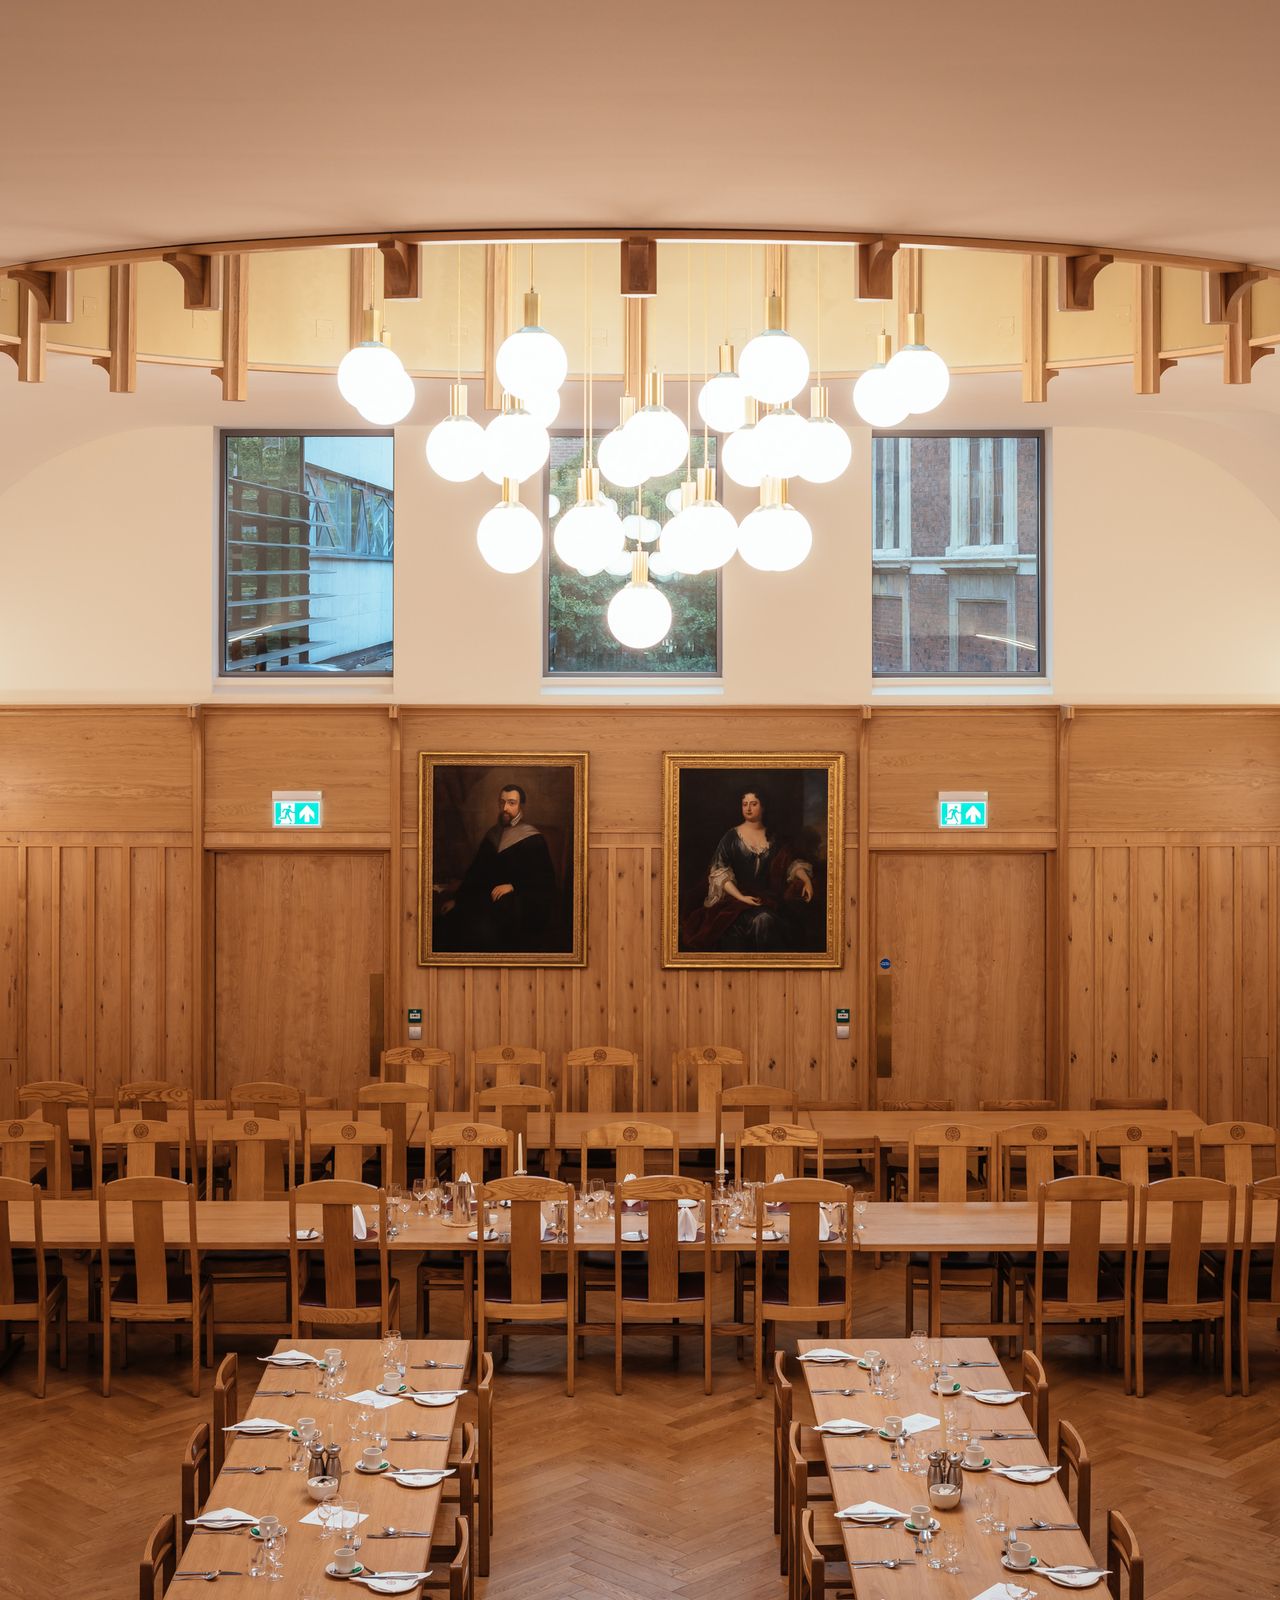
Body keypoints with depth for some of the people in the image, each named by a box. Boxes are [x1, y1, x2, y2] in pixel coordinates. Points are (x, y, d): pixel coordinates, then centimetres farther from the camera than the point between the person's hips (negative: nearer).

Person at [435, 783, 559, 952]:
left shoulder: (533, 839, -2)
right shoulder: (492, 835, 15)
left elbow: (546, 880, -7)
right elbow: (475, 872, 20)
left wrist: (513, 886, -18)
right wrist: (455, 898, 11)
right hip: (490, 898, 6)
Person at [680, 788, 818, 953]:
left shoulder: (774, 839, 16)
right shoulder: (731, 837, 7)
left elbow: (792, 863, 14)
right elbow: (719, 872, -1)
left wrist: (806, 880, -9)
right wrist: (741, 897, -14)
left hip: (768, 898, 3)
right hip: (738, 897, -3)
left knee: (767, 919, -33)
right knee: (761, 919, -35)